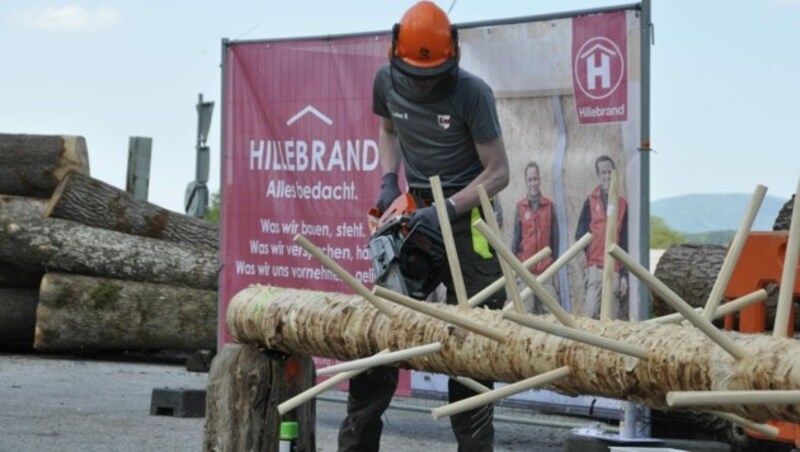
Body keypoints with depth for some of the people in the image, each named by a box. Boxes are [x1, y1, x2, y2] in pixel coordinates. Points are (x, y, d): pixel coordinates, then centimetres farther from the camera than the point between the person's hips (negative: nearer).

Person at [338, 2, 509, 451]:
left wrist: (446, 210, -22)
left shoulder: (472, 93, -17)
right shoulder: (386, 82, -2)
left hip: (465, 216, -5)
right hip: (414, 212, 5)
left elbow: (498, 173, -14)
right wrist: (389, 181, 3)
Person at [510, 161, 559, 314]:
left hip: (546, 267, 0)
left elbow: (555, 236, 7)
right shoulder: (520, 207, 4)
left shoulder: (549, 206, 4)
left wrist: (554, 261, 4)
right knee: (528, 309, 1)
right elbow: (516, 236, 8)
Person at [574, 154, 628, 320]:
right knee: (590, 312, -14)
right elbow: (580, 233, 9)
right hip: (594, 266, -1)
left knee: (613, 316, 0)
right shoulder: (591, 201, 8)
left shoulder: (622, 204, 10)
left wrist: (625, 274, 6)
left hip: (615, 268, 1)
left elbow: (626, 242, 10)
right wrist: (585, 240, -13)